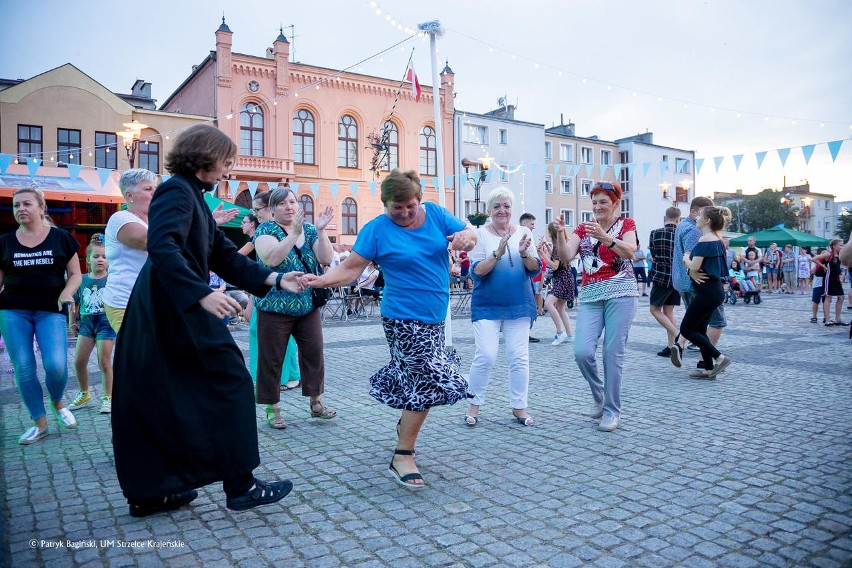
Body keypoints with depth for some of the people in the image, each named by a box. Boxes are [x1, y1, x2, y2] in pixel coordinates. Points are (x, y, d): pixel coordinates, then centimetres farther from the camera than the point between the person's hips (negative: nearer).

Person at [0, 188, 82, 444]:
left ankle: (57, 402, 18)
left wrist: (66, 294, -12)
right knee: (23, 368, 1)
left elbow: (75, 274, 6)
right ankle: (40, 423, 14)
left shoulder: (61, 237, 2)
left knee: (56, 365, -15)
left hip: (51, 310, -2)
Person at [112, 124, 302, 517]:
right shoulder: (177, 191, -11)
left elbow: (224, 255, 15)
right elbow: (162, 247, -27)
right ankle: (239, 485, 5)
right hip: (174, 309, -10)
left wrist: (273, 279, 6)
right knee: (229, 383, -2)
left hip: (159, 312, 10)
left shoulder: (193, 195, 19)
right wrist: (202, 294, -36)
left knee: (154, 400, 13)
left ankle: (148, 492, 25)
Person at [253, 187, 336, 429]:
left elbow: (326, 259, -5)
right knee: (271, 359, 3)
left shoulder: (309, 229, 7)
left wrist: (321, 230, -16)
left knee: (314, 353, 6)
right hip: (275, 307, -4)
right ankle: (273, 409, 17)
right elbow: (271, 258, -25)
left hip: (309, 306, 4)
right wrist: (294, 233, -29)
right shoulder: (265, 230, -6)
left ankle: (316, 402, 20)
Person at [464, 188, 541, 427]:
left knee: (519, 357, 4)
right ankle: (474, 404, 10)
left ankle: (519, 406, 17)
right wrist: (497, 254, -25)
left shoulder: (524, 232, 5)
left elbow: (535, 269, 1)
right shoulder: (480, 234, -3)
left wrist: (524, 254, -19)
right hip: (487, 306, -3)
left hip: (519, 305, 3)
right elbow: (477, 271, -10)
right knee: (485, 356, -8)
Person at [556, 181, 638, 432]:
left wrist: (603, 236, -28)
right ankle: (599, 395, 18)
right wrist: (560, 233, -18)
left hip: (620, 294, -2)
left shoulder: (626, 224, 7)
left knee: (613, 353, -4)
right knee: (582, 351, -11)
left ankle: (612, 410, 11)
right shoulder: (583, 228, 14)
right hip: (590, 296, 3)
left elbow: (630, 251, -13)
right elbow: (566, 257, -1)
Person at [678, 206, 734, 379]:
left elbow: (694, 267, -19)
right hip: (715, 289, 10)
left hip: (706, 291, -10)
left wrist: (686, 258, 0)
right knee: (699, 330, 14)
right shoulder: (717, 239, 14)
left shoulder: (705, 240, -16)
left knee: (686, 329, -1)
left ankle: (720, 358, -3)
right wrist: (690, 261, 10)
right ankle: (709, 369, 15)